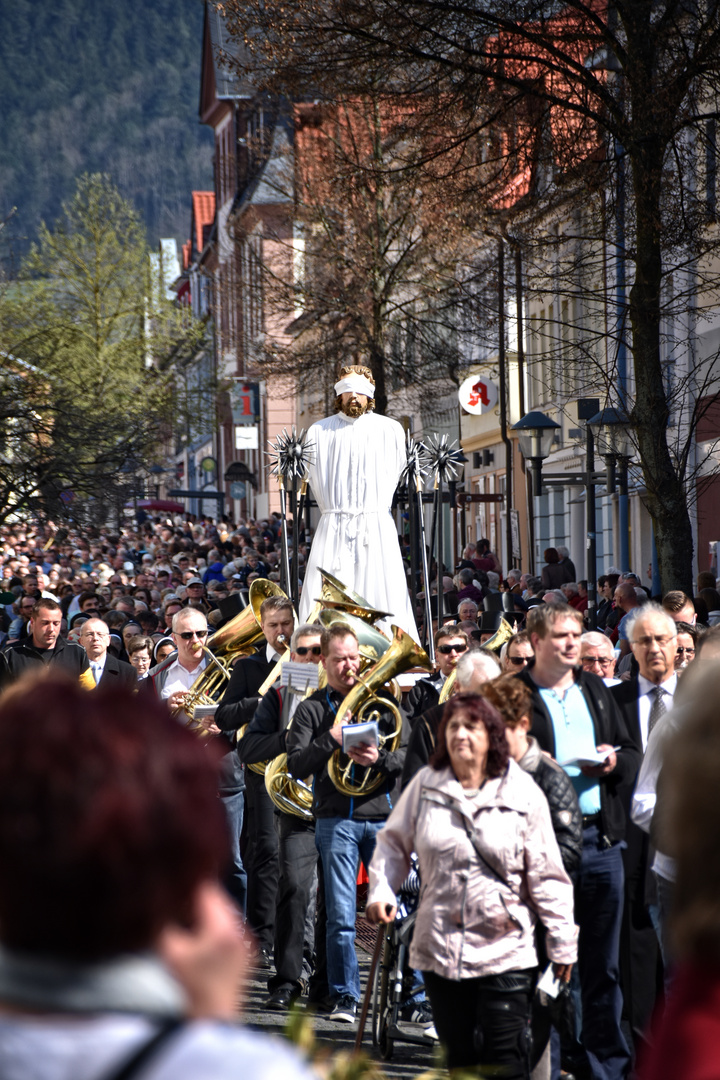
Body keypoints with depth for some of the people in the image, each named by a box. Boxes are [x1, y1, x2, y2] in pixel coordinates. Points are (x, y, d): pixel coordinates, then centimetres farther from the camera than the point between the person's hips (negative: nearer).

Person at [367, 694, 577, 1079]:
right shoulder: (426, 785, 3)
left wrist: (562, 944, 2)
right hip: (440, 950, 3)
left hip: (505, 954, -3)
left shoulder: (523, 793, -3)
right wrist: (381, 891, -2)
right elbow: (393, 843, 14)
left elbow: (547, 876, 0)